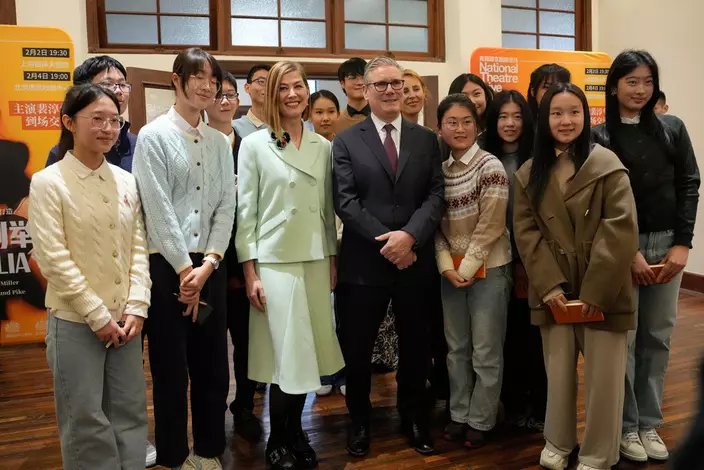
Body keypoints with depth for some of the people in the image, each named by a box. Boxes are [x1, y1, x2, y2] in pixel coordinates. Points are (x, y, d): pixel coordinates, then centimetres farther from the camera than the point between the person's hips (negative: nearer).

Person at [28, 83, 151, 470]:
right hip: (75, 321, -4)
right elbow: (53, 259, -13)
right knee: (85, 418, 7)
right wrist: (97, 315, -13)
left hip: (123, 318, 4)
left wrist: (136, 307, -5)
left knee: (131, 410, 13)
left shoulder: (126, 181, 4)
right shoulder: (48, 183, -9)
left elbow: (139, 247, 5)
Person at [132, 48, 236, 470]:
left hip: (210, 266, 4)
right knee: (170, 368, 6)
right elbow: (158, 209, -10)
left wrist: (207, 264, -7)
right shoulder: (154, 135, -3)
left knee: (213, 365, 11)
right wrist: (185, 268, -12)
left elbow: (227, 207, 4)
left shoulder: (220, 142, 10)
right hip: (167, 265, -4)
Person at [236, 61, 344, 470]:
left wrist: (333, 259, 10)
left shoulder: (323, 147, 9)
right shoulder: (254, 145, -2)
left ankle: (297, 432, 28)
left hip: (316, 261, 4)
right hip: (274, 262, -4)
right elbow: (245, 212, -4)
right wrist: (250, 271, -8)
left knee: (306, 353, 9)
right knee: (287, 355, -1)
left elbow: (328, 209, 13)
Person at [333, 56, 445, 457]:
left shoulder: (427, 139, 8)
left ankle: (414, 418, 36)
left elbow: (436, 195, -1)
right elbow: (346, 201, -7)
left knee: (415, 346, 15)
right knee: (358, 348, 8)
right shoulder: (346, 141, 2)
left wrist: (409, 235, -17)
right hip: (364, 262, -2)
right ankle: (359, 421, 30)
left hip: (415, 260, 2)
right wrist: (386, 242, -15)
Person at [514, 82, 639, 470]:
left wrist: (594, 291, -16)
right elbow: (525, 232, 2)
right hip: (554, 290, 3)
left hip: (602, 291, -2)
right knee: (558, 370, 11)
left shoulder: (606, 164, -5)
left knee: (603, 375, 3)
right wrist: (549, 286, -9)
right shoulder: (529, 173, 7)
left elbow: (621, 229, -12)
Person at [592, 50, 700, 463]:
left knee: (658, 337, 9)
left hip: (667, 244, 3)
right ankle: (626, 426, 15)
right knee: (623, 338, 1)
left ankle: (649, 423, 23)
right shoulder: (599, 137, -2)